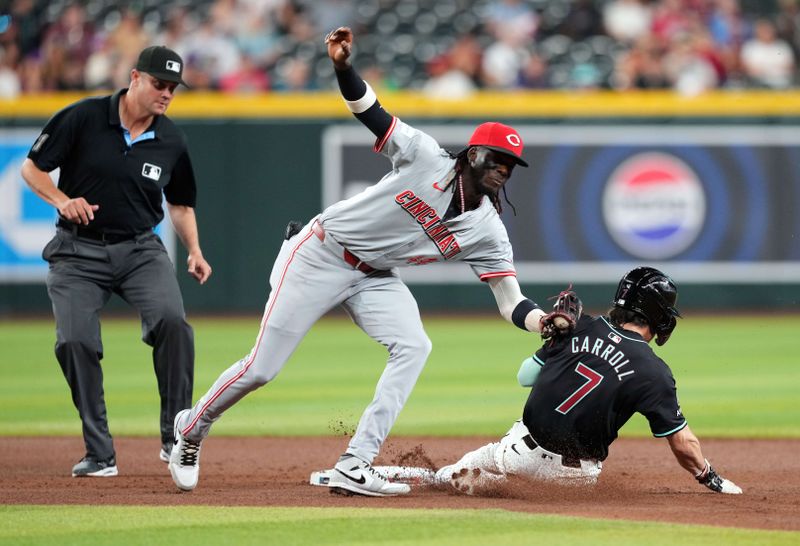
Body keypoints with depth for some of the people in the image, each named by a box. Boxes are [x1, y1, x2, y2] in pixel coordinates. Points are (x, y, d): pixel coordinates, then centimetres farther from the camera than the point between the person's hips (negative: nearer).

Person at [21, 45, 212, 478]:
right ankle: (99, 454, -2)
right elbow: (32, 168, -2)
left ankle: (176, 438, -14)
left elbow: (179, 202, 16)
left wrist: (195, 252, 3)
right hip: (78, 252, -1)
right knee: (75, 341, -15)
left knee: (171, 320, -24)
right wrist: (62, 200, -20)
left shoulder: (171, 142, 1)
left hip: (140, 250, 1)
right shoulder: (82, 118, -9)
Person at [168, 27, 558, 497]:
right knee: (262, 368, -6)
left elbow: (512, 302, -11)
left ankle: (355, 468, -21)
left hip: (375, 278, 4)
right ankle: (191, 430, 22)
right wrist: (343, 66, -35)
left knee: (414, 347, -22)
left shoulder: (487, 232, -7)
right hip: (320, 255, -4)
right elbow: (370, 111, -18)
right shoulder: (427, 158, -16)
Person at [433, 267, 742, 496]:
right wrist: (712, 480, 6)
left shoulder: (580, 328, -2)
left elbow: (525, 376, 7)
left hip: (520, 450, 4)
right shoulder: (654, 373, -12)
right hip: (575, 472, -4)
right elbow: (683, 442, -9)